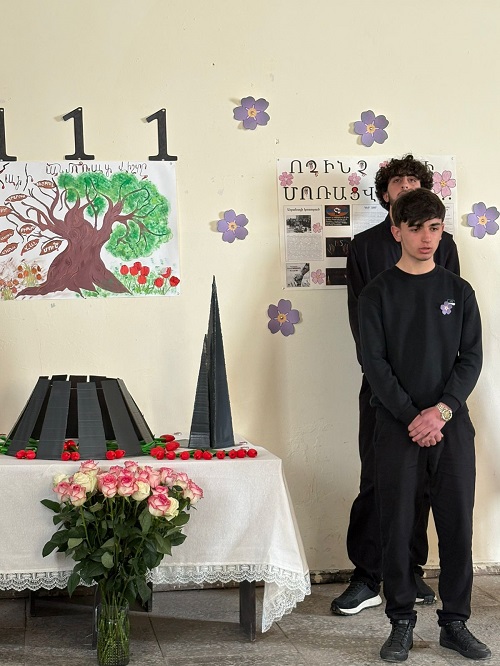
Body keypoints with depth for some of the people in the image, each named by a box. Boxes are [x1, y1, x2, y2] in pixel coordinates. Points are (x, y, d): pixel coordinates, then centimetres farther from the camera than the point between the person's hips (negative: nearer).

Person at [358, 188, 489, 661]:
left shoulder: (458, 291, 9)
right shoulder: (378, 293, 3)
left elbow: (471, 357, 3)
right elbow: (374, 362, -4)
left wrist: (442, 410, -11)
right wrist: (412, 417, -12)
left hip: (451, 424, 2)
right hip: (397, 424, -2)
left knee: (457, 524, 3)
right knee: (397, 525, 1)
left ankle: (455, 623, 15)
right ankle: (401, 623, 12)